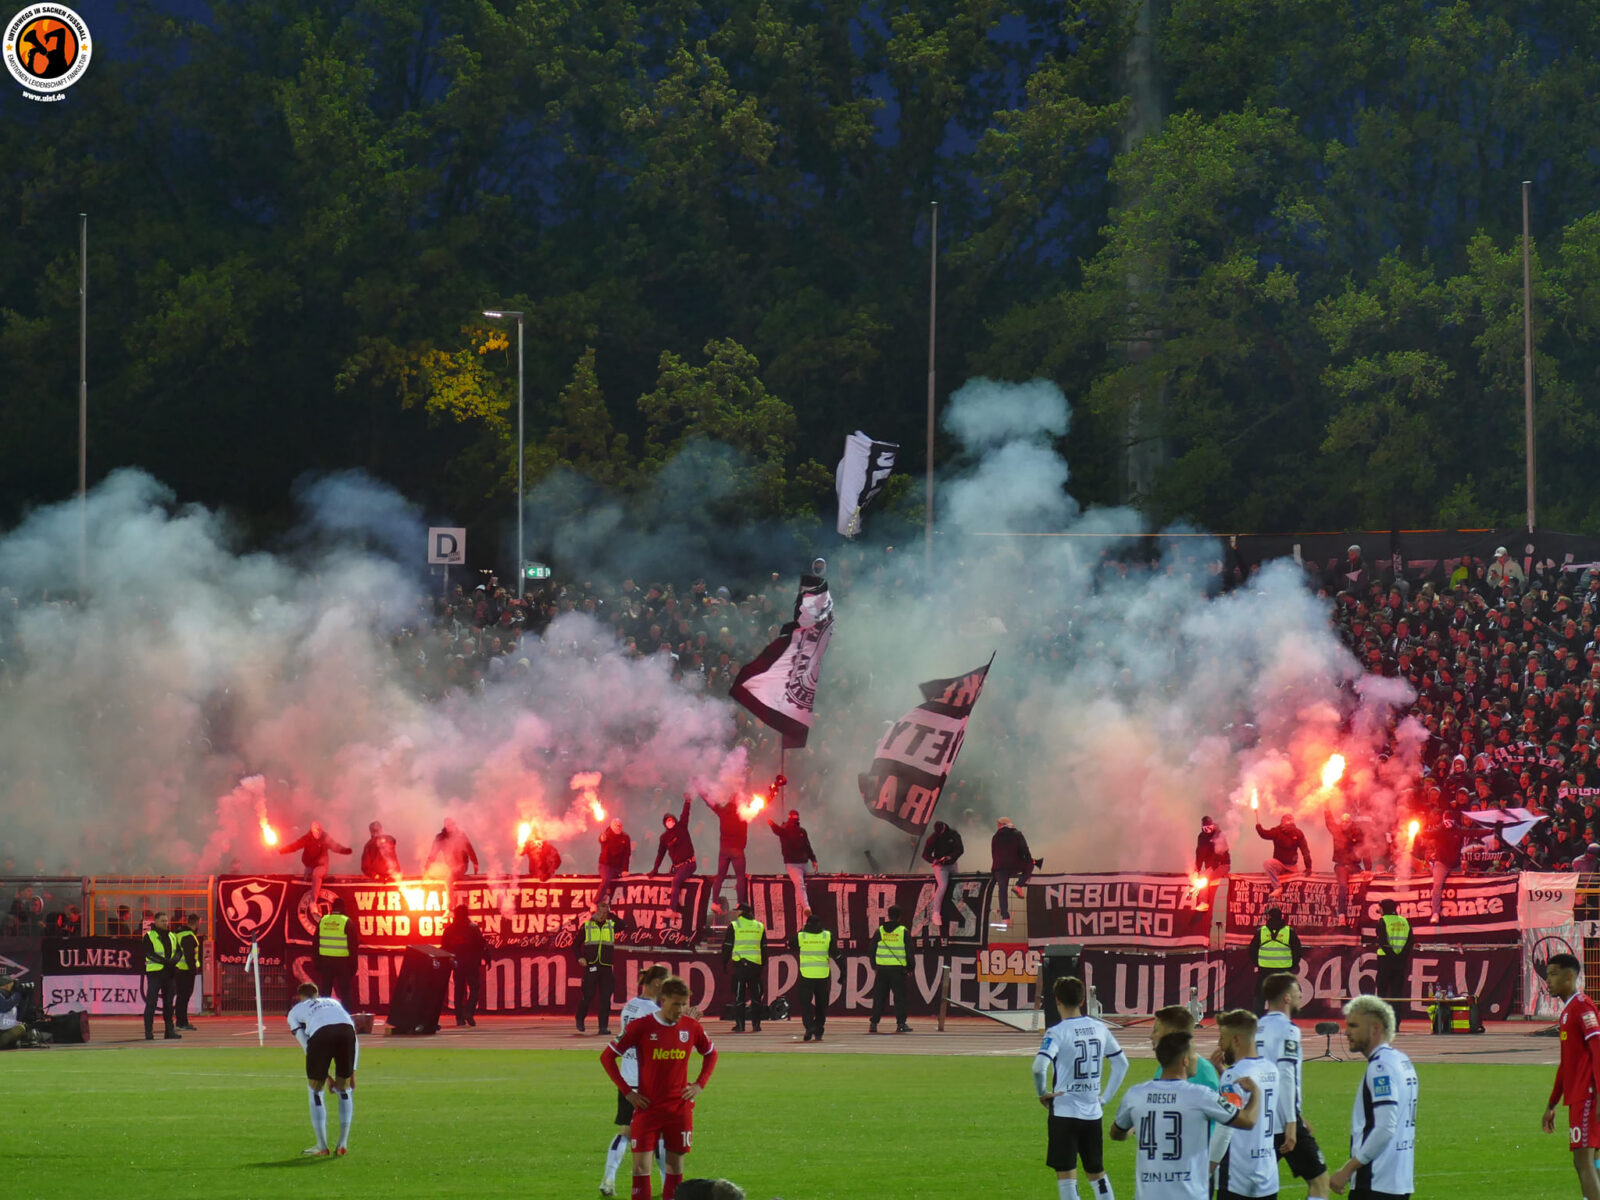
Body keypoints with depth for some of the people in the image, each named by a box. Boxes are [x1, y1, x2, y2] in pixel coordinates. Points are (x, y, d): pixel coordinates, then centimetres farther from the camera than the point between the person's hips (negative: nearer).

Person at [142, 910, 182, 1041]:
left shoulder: (171, 937, 15)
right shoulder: (149, 936, -3)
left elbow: (178, 951, 9)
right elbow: (149, 953, -14)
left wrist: (173, 961, -13)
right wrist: (166, 961, -20)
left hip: (169, 973, 6)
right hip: (155, 973, -5)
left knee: (168, 1003, 9)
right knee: (151, 1003, -7)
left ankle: (170, 1030, 14)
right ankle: (149, 1032, -7)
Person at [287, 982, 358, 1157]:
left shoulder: (295, 1012, 30)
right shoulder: (333, 1002, 40)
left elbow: (307, 1046, 20)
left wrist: (327, 1075, 22)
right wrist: (352, 1072, 34)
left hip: (321, 1033, -3)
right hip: (346, 1030, 3)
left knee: (315, 1091, 17)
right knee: (345, 1090, 22)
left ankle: (322, 1146, 15)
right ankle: (343, 1145, 20)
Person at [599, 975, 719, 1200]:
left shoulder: (691, 1027, 0)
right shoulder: (642, 1026, -9)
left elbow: (711, 1054, 20)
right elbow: (607, 1056, -2)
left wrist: (700, 1085, 6)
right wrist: (626, 1091, -6)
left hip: (680, 1108, 3)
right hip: (647, 1107, -3)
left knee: (676, 1165, 7)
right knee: (641, 1163, -7)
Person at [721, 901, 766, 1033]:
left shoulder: (734, 925, -2)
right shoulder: (759, 926, 9)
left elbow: (727, 946, -2)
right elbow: (764, 947, 13)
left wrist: (724, 963, 6)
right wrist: (763, 964, 19)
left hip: (739, 964, -3)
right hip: (755, 964, 3)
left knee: (739, 996, 1)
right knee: (756, 995, 8)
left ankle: (740, 1024, -1)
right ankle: (756, 1024, 6)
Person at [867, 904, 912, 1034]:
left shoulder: (879, 931, 2)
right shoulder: (903, 932, -3)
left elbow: (872, 950, 6)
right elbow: (909, 951, -1)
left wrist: (874, 966, 17)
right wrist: (910, 968, 9)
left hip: (882, 969, 2)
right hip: (898, 969, -2)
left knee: (879, 997, 7)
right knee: (900, 996, 2)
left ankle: (873, 1023, 5)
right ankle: (900, 1024, -2)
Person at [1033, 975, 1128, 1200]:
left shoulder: (1057, 1032, -13)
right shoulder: (1100, 1028, 4)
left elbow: (1039, 1066, -27)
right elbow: (1122, 1064, 12)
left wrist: (1042, 1093, -10)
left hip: (1064, 1113, -5)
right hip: (1093, 1113, 5)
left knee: (1066, 1175, -1)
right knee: (1097, 1173, 17)